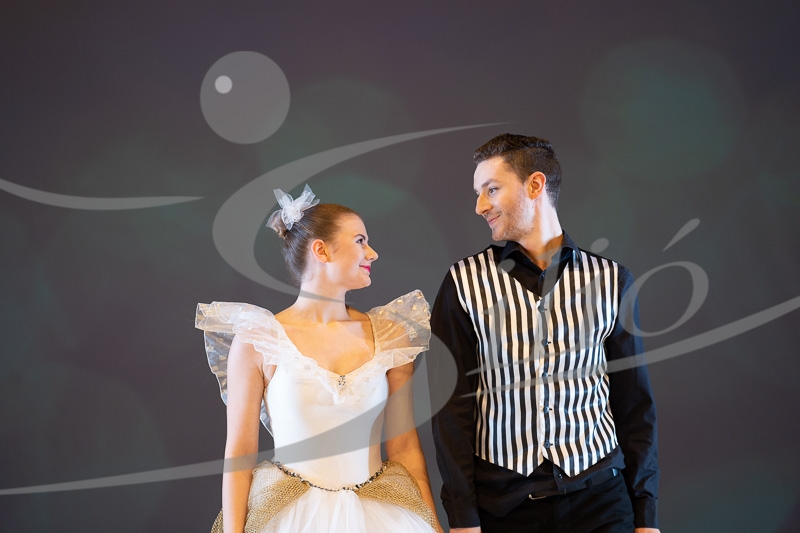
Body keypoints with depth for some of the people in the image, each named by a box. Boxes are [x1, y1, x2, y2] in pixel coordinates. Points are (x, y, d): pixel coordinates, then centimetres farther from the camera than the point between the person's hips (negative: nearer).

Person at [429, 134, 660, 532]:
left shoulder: (611, 280, 1)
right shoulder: (464, 283, -2)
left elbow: (635, 402, 4)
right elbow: (452, 405, -3)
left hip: (600, 496, 1)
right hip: (501, 500, -1)